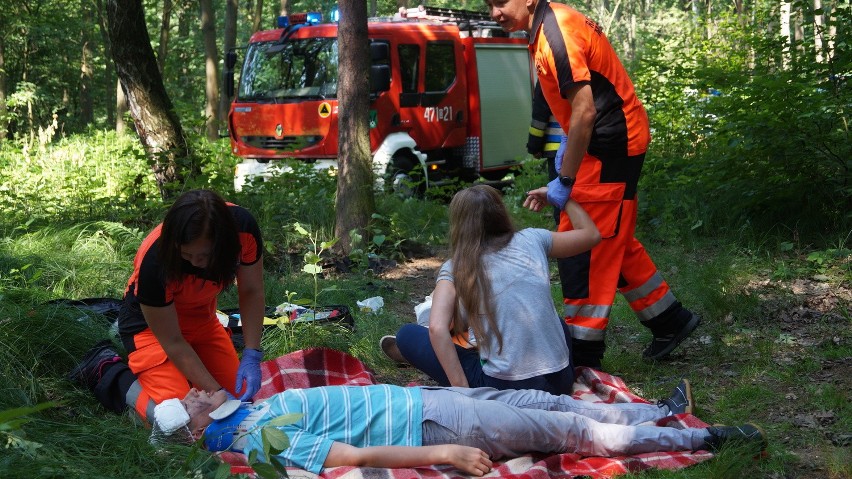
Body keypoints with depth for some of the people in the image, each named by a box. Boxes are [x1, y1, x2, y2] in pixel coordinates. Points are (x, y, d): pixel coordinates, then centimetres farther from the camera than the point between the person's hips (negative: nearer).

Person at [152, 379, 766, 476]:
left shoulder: (251, 411, 7)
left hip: (411, 396, 8)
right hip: (424, 424, -8)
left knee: (547, 402, 13)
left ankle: (662, 410, 29)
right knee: (570, 429, -2)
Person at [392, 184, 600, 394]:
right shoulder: (530, 240, 5)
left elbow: (437, 328, -17)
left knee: (407, 335, 10)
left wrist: (463, 390, -13)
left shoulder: (454, 269, -1)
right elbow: (591, 234, 21)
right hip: (560, 383, 4)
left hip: (503, 389, -4)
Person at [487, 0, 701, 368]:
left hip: (611, 145, -10)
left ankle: (582, 357, 1)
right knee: (614, 244, 19)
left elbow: (585, 112, -25)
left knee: (582, 247, -6)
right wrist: (568, 145, 15)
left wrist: (565, 180, -20)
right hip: (609, 144, 10)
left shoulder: (557, 32, -21)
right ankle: (671, 320, 31)